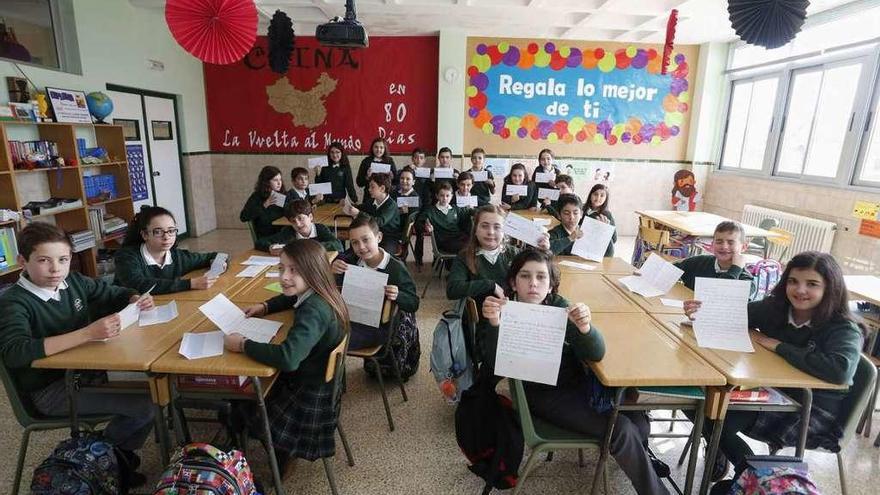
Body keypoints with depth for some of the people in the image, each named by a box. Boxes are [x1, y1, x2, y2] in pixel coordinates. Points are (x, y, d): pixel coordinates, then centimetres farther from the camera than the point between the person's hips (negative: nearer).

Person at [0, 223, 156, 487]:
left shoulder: (72, 281, -2)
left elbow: (112, 293, 15)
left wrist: (135, 299, -8)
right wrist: (89, 333, -43)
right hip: (48, 389, -7)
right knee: (145, 404, -20)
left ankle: (118, 454, 16)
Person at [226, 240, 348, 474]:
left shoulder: (313, 311, -33)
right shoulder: (321, 295, -5)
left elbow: (288, 358, -44)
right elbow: (290, 298, 18)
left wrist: (243, 345, -30)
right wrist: (264, 307, 2)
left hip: (309, 398, -8)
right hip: (322, 383, 8)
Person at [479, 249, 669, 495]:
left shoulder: (559, 306, -7)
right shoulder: (506, 313, -14)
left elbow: (596, 354, -16)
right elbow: (497, 366, -27)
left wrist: (585, 327, -39)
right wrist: (494, 324, -45)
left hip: (579, 383, 4)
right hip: (543, 394, -4)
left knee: (638, 421, -7)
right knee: (621, 429, -17)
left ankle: (638, 460, 29)